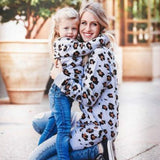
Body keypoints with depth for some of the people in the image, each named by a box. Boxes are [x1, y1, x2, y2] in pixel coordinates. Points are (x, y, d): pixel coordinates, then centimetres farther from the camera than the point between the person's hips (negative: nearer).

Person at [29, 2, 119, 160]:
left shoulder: (100, 54, -19)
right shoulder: (91, 52, 11)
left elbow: (88, 98, -22)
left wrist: (60, 77, -14)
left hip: (96, 127, -10)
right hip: (88, 119, 10)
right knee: (39, 122, 23)